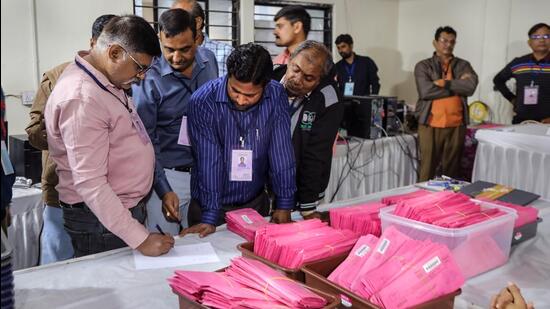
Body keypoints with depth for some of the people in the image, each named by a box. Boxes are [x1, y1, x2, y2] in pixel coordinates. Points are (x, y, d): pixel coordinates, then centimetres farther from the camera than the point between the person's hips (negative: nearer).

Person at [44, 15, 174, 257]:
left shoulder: (108, 80, 5)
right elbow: (90, 183, -27)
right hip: (100, 222, -9)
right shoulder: (81, 98, -24)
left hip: (127, 208, 9)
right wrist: (140, 239, -25)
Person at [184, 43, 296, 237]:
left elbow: (281, 153, -10)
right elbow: (209, 162, -21)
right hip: (212, 205, -3)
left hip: (256, 202, 3)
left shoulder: (276, 96, -12)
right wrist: (209, 218, -22)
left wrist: (284, 205, -10)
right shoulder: (202, 102, -20)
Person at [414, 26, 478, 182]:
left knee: (452, 170, 8)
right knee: (427, 168, -1)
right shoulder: (423, 66, 4)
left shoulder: (463, 65, 12)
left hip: (456, 125, 3)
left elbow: (470, 87, -6)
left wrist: (444, 83, -11)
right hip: (430, 125, -2)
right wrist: (457, 85, -6)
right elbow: (425, 91, -13)